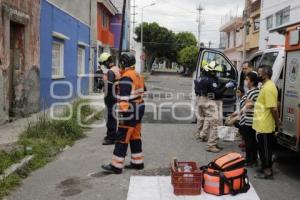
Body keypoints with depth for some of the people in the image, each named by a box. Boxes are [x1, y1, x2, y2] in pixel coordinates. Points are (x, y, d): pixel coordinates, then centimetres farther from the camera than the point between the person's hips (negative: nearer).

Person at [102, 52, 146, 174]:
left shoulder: (126, 78, -17)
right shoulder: (137, 75, 13)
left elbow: (124, 98, -23)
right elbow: (142, 92, 18)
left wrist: (122, 113, -22)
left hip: (131, 111, -10)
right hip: (139, 108, 10)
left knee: (122, 139, -5)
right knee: (135, 137, 15)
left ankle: (116, 166, 0)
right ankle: (137, 162, 22)